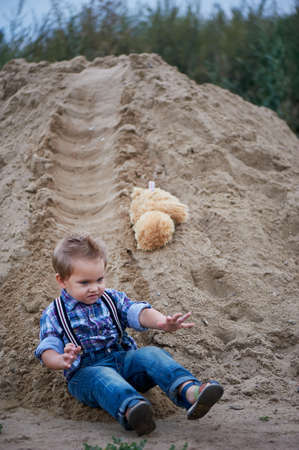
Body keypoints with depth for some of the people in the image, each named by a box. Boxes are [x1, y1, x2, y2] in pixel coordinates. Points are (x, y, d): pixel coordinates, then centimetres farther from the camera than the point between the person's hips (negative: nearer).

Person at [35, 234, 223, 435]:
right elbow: (47, 350, -6)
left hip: (124, 360, 4)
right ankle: (131, 409, -70)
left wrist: (161, 322, -27)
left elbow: (138, 312, -2)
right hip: (85, 371, -3)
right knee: (102, 378, -38)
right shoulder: (54, 315, 6)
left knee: (150, 354, -26)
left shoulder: (113, 299, 15)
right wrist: (62, 360, -32)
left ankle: (189, 391, -52)